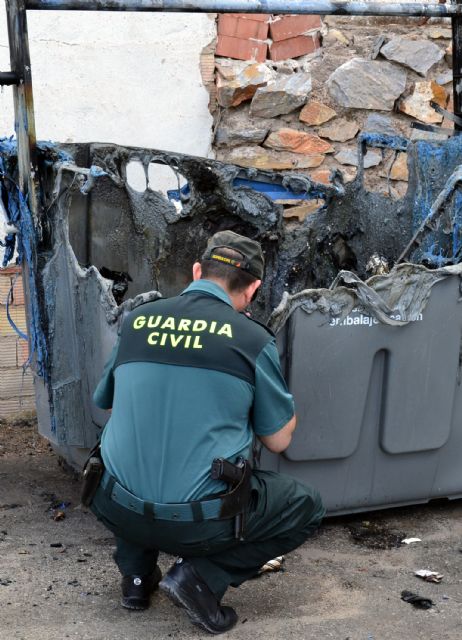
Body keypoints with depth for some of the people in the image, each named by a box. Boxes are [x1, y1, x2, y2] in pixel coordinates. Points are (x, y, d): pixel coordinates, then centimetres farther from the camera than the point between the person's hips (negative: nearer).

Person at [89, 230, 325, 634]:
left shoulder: (136, 322, 3)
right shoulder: (252, 339, -7)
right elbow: (279, 441, 4)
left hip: (122, 513, 5)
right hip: (200, 521, -5)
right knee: (307, 507, 19)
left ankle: (136, 573, 20)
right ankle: (203, 576, 2)